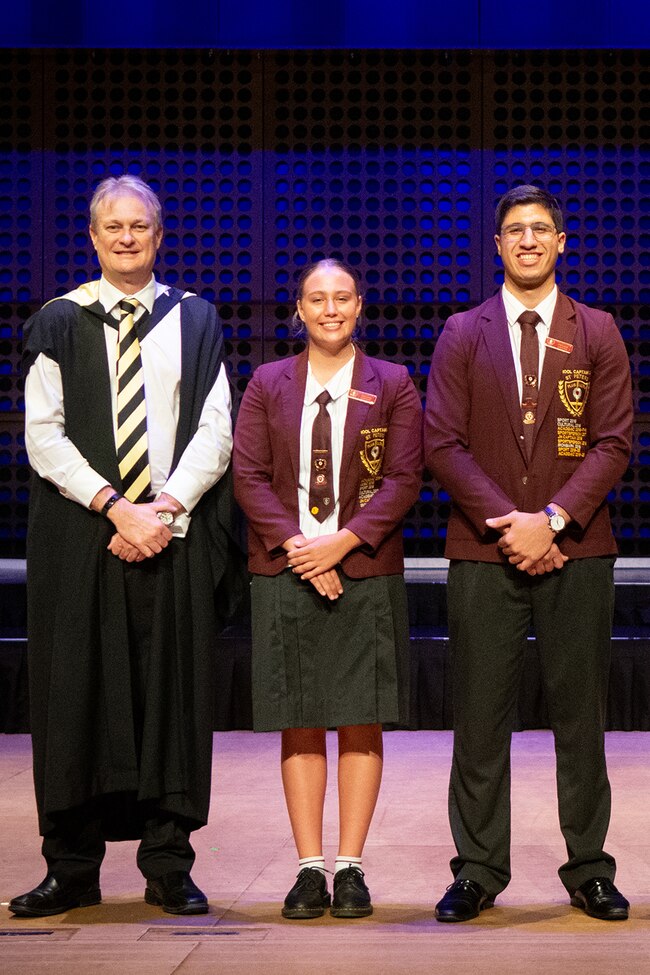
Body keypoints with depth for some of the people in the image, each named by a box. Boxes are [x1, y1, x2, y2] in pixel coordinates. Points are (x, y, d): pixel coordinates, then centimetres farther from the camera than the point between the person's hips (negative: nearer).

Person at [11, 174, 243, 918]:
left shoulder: (194, 321, 10)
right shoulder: (60, 322, 6)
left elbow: (216, 430, 3)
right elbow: (43, 433, -1)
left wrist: (166, 508, -11)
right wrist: (115, 505, -12)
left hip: (176, 535, 1)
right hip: (79, 535, -1)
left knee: (173, 695, 1)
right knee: (75, 695, 0)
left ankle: (168, 867, 9)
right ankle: (72, 869, 8)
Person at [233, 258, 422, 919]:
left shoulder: (393, 386, 7)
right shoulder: (267, 384, 11)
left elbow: (403, 479, 0)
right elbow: (248, 474, 3)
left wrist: (343, 541, -13)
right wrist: (296, 545, -11)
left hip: (366, 573, -1)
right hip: (284, 572, 1)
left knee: (361, 723, -1)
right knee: (299, 723, 2)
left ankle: (350, 866, 6)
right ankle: (310, 868, 7)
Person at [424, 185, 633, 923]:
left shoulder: (597, 333, 8)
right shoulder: (463, 334, 9)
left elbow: (613, 441, 1)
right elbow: (442, 443, 1)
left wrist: (552, 519, -11)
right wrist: (507, 522, -10)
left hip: (576, 551, 0)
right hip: (483, 554, 0)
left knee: (580, 715, 4)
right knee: (480, 720, 1)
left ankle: (588, 870, 13)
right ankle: (478, 872, 10)